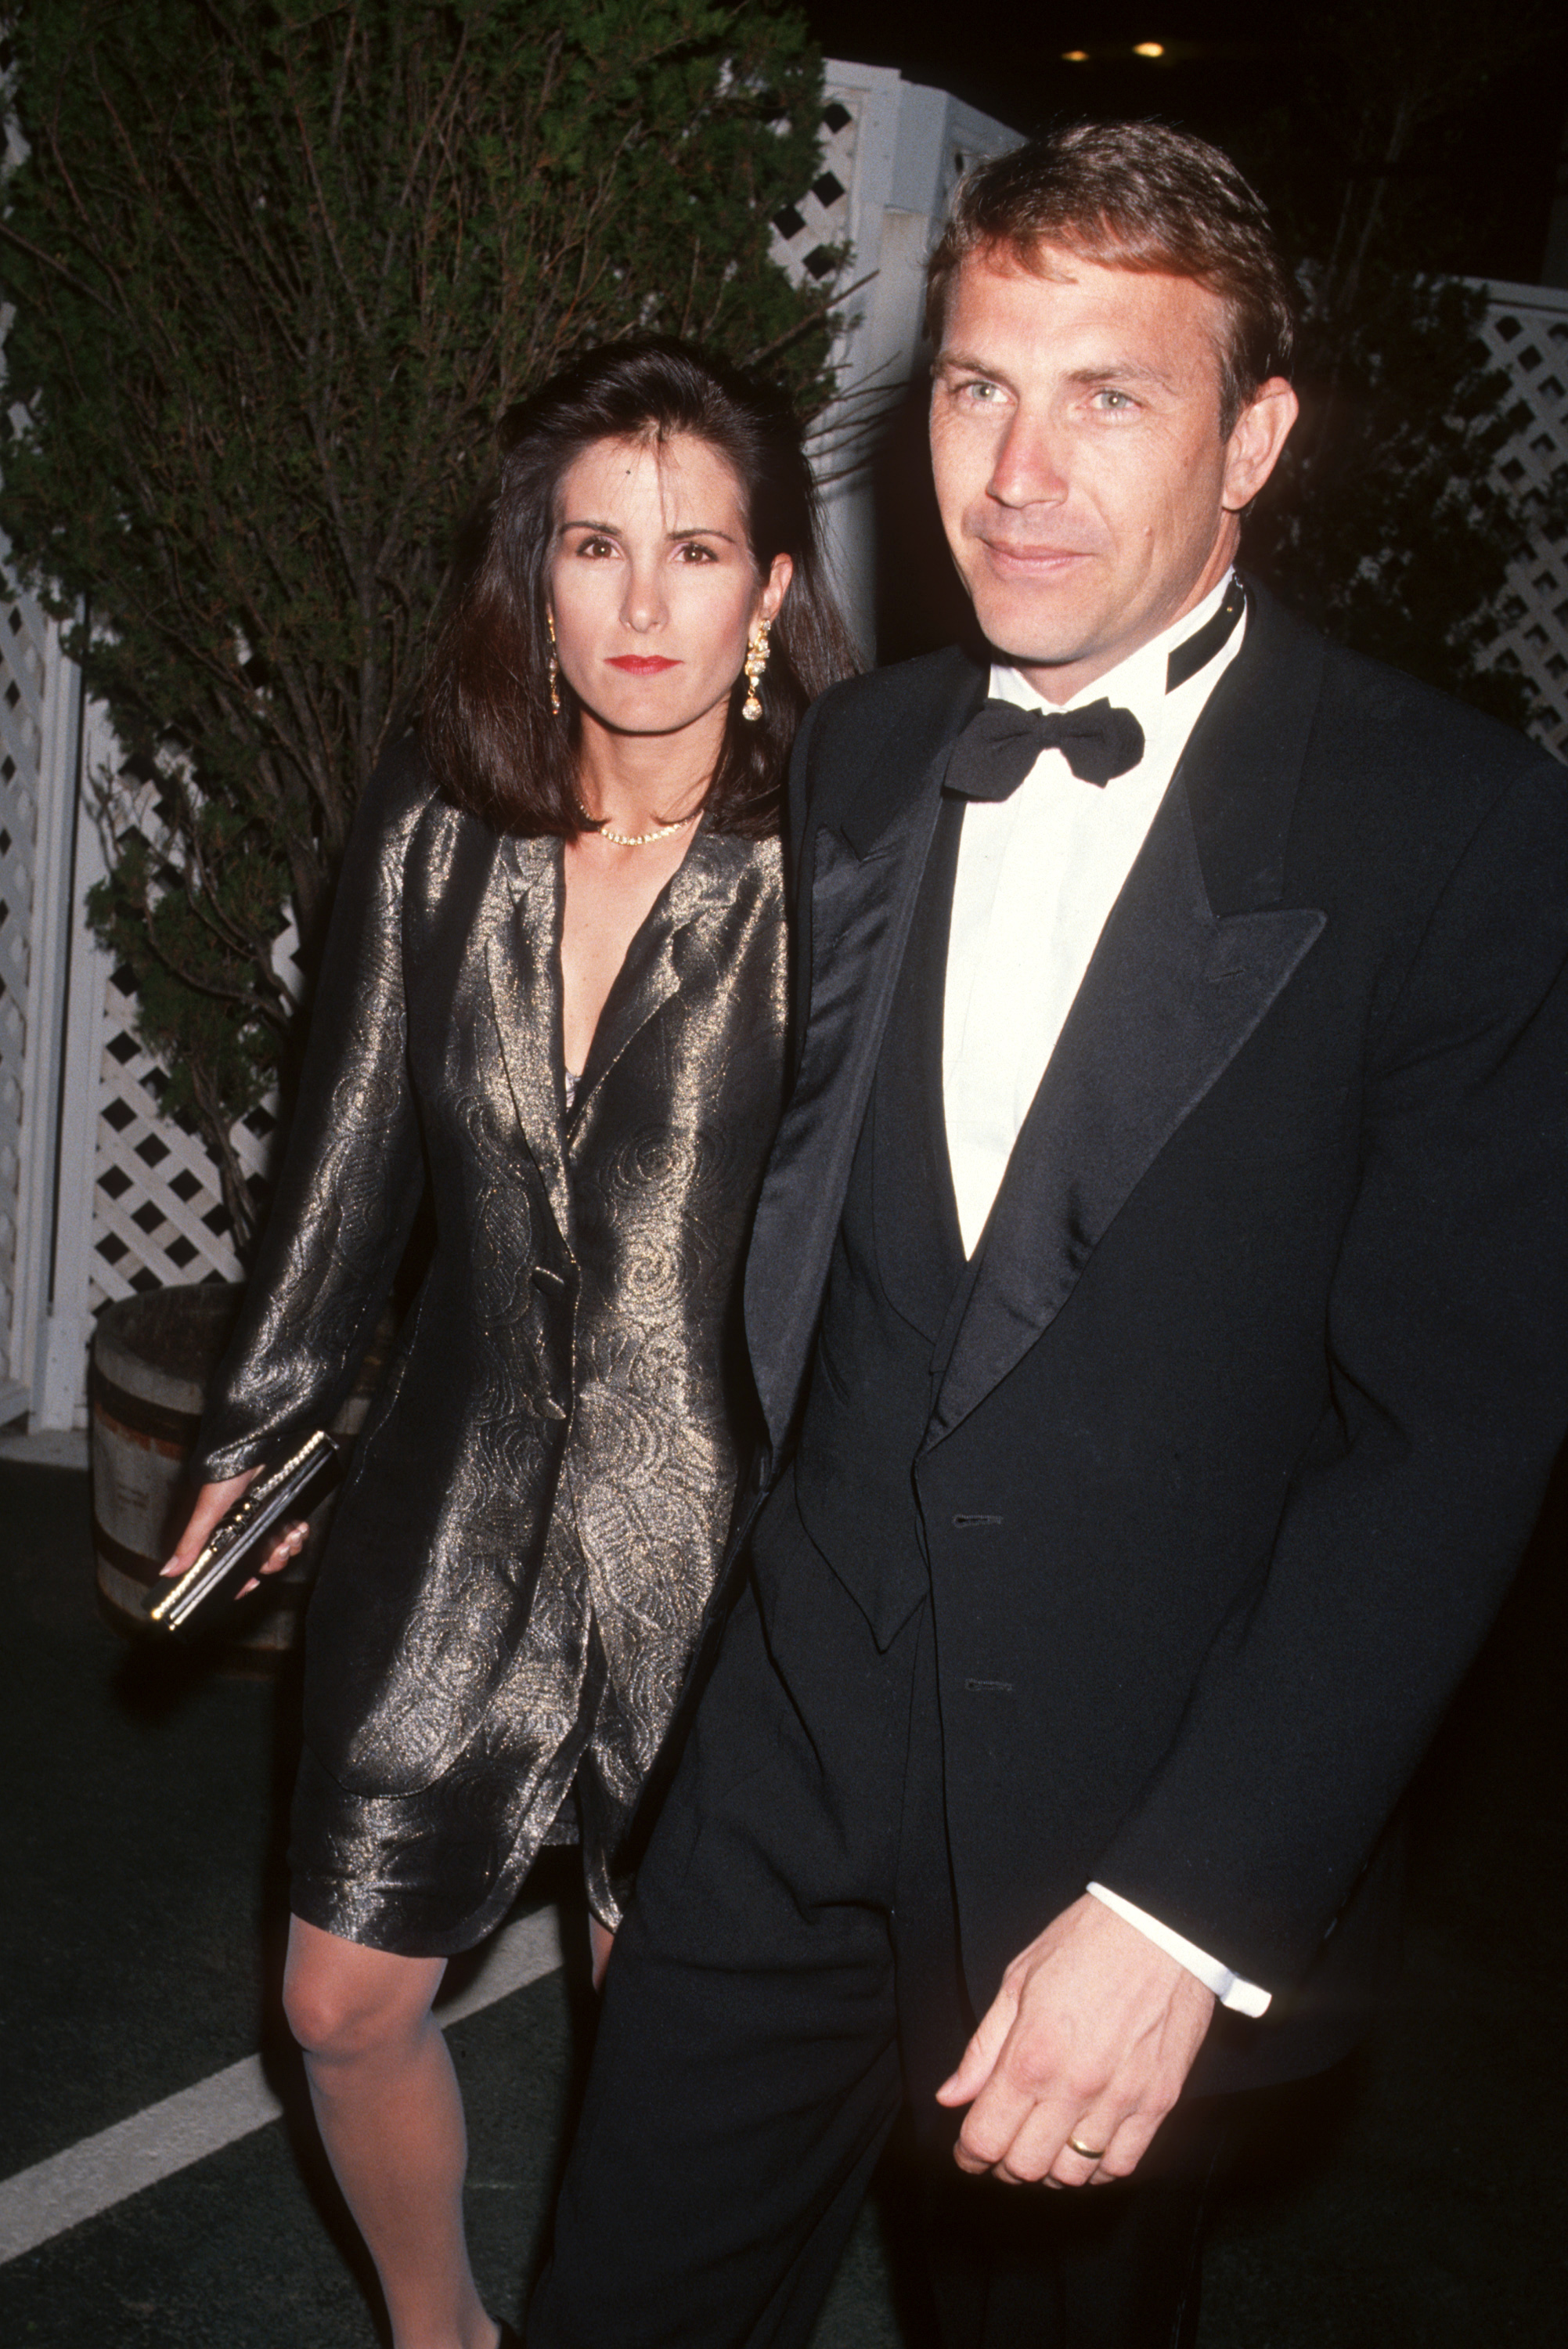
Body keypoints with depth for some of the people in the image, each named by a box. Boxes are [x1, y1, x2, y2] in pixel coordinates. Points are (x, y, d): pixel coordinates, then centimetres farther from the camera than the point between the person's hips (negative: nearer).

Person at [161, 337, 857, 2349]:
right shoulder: (432, 833, -2)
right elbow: (351, 1160, 8)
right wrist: (253, 1436, 14)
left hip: (714, 1544, -3)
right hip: (456, 1521, 4)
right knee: (344, 2006, 16)